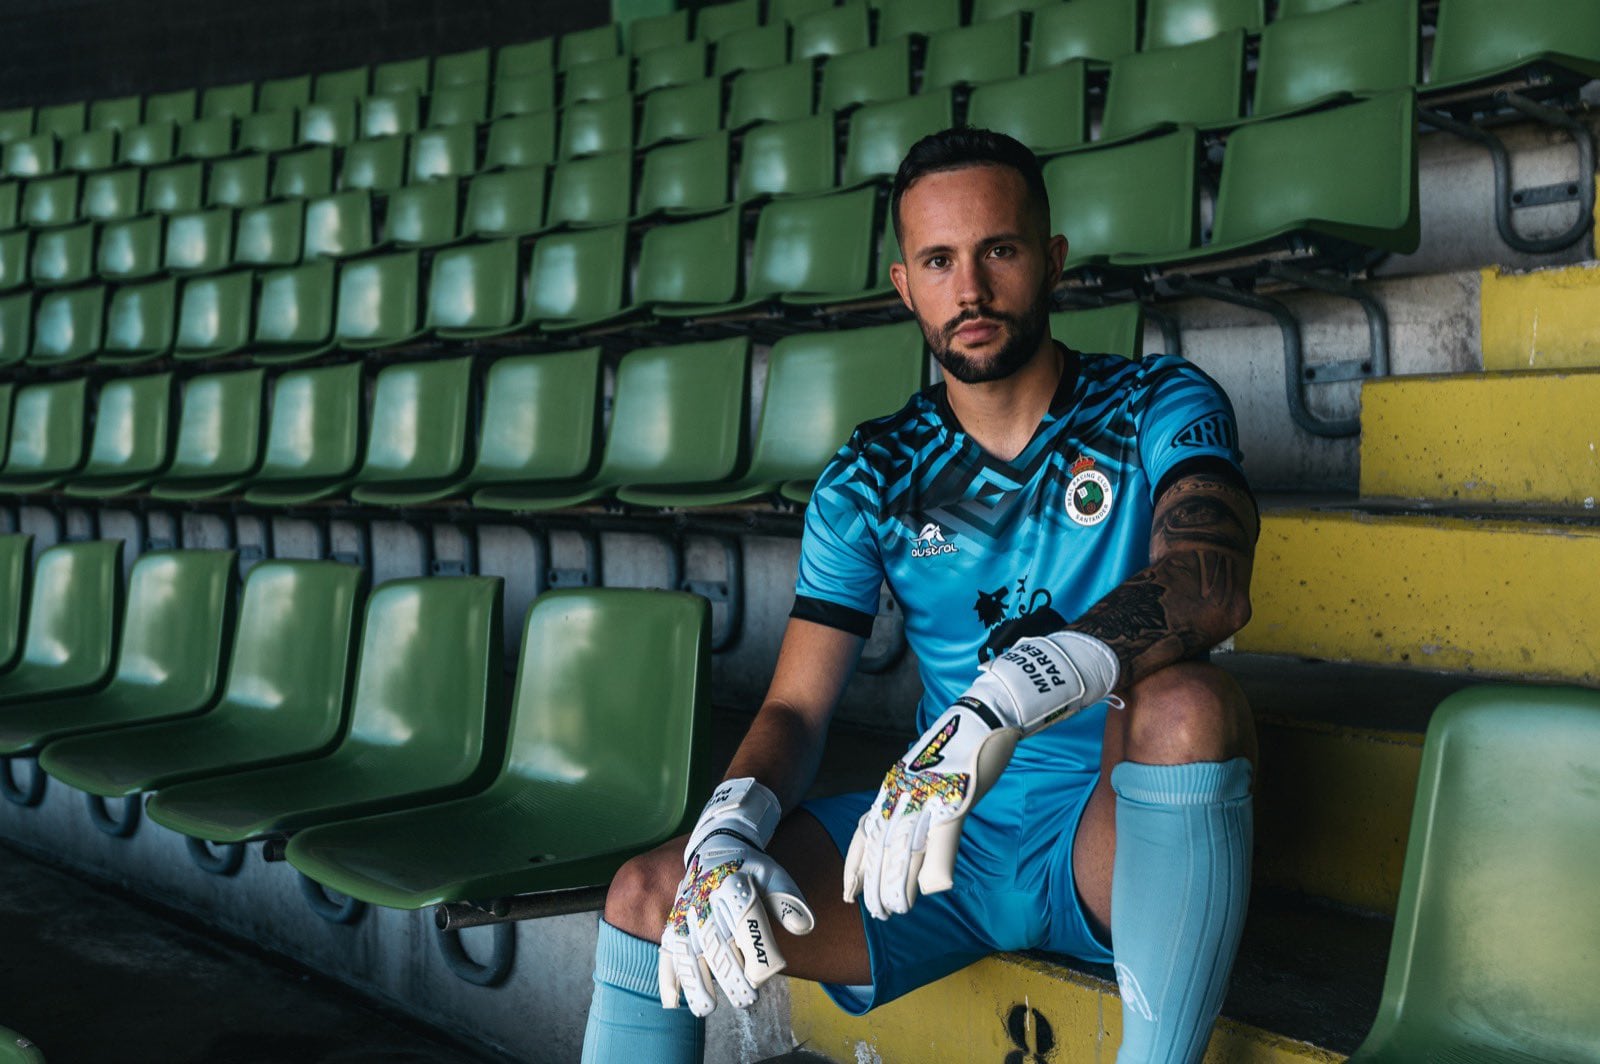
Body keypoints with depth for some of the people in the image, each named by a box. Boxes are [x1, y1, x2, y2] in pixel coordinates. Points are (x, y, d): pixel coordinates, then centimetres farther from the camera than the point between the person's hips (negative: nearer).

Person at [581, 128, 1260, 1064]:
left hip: (1116, 837, -2)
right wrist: (729, 829, -23)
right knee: (654, 897, -15)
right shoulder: (870, 479, 5)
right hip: (944, 841, 3)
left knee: (1186, 704, -36)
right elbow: (797, 706, 1)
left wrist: (998, 706, -41)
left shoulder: (1159, 408, -4)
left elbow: (1210, 583, -26)